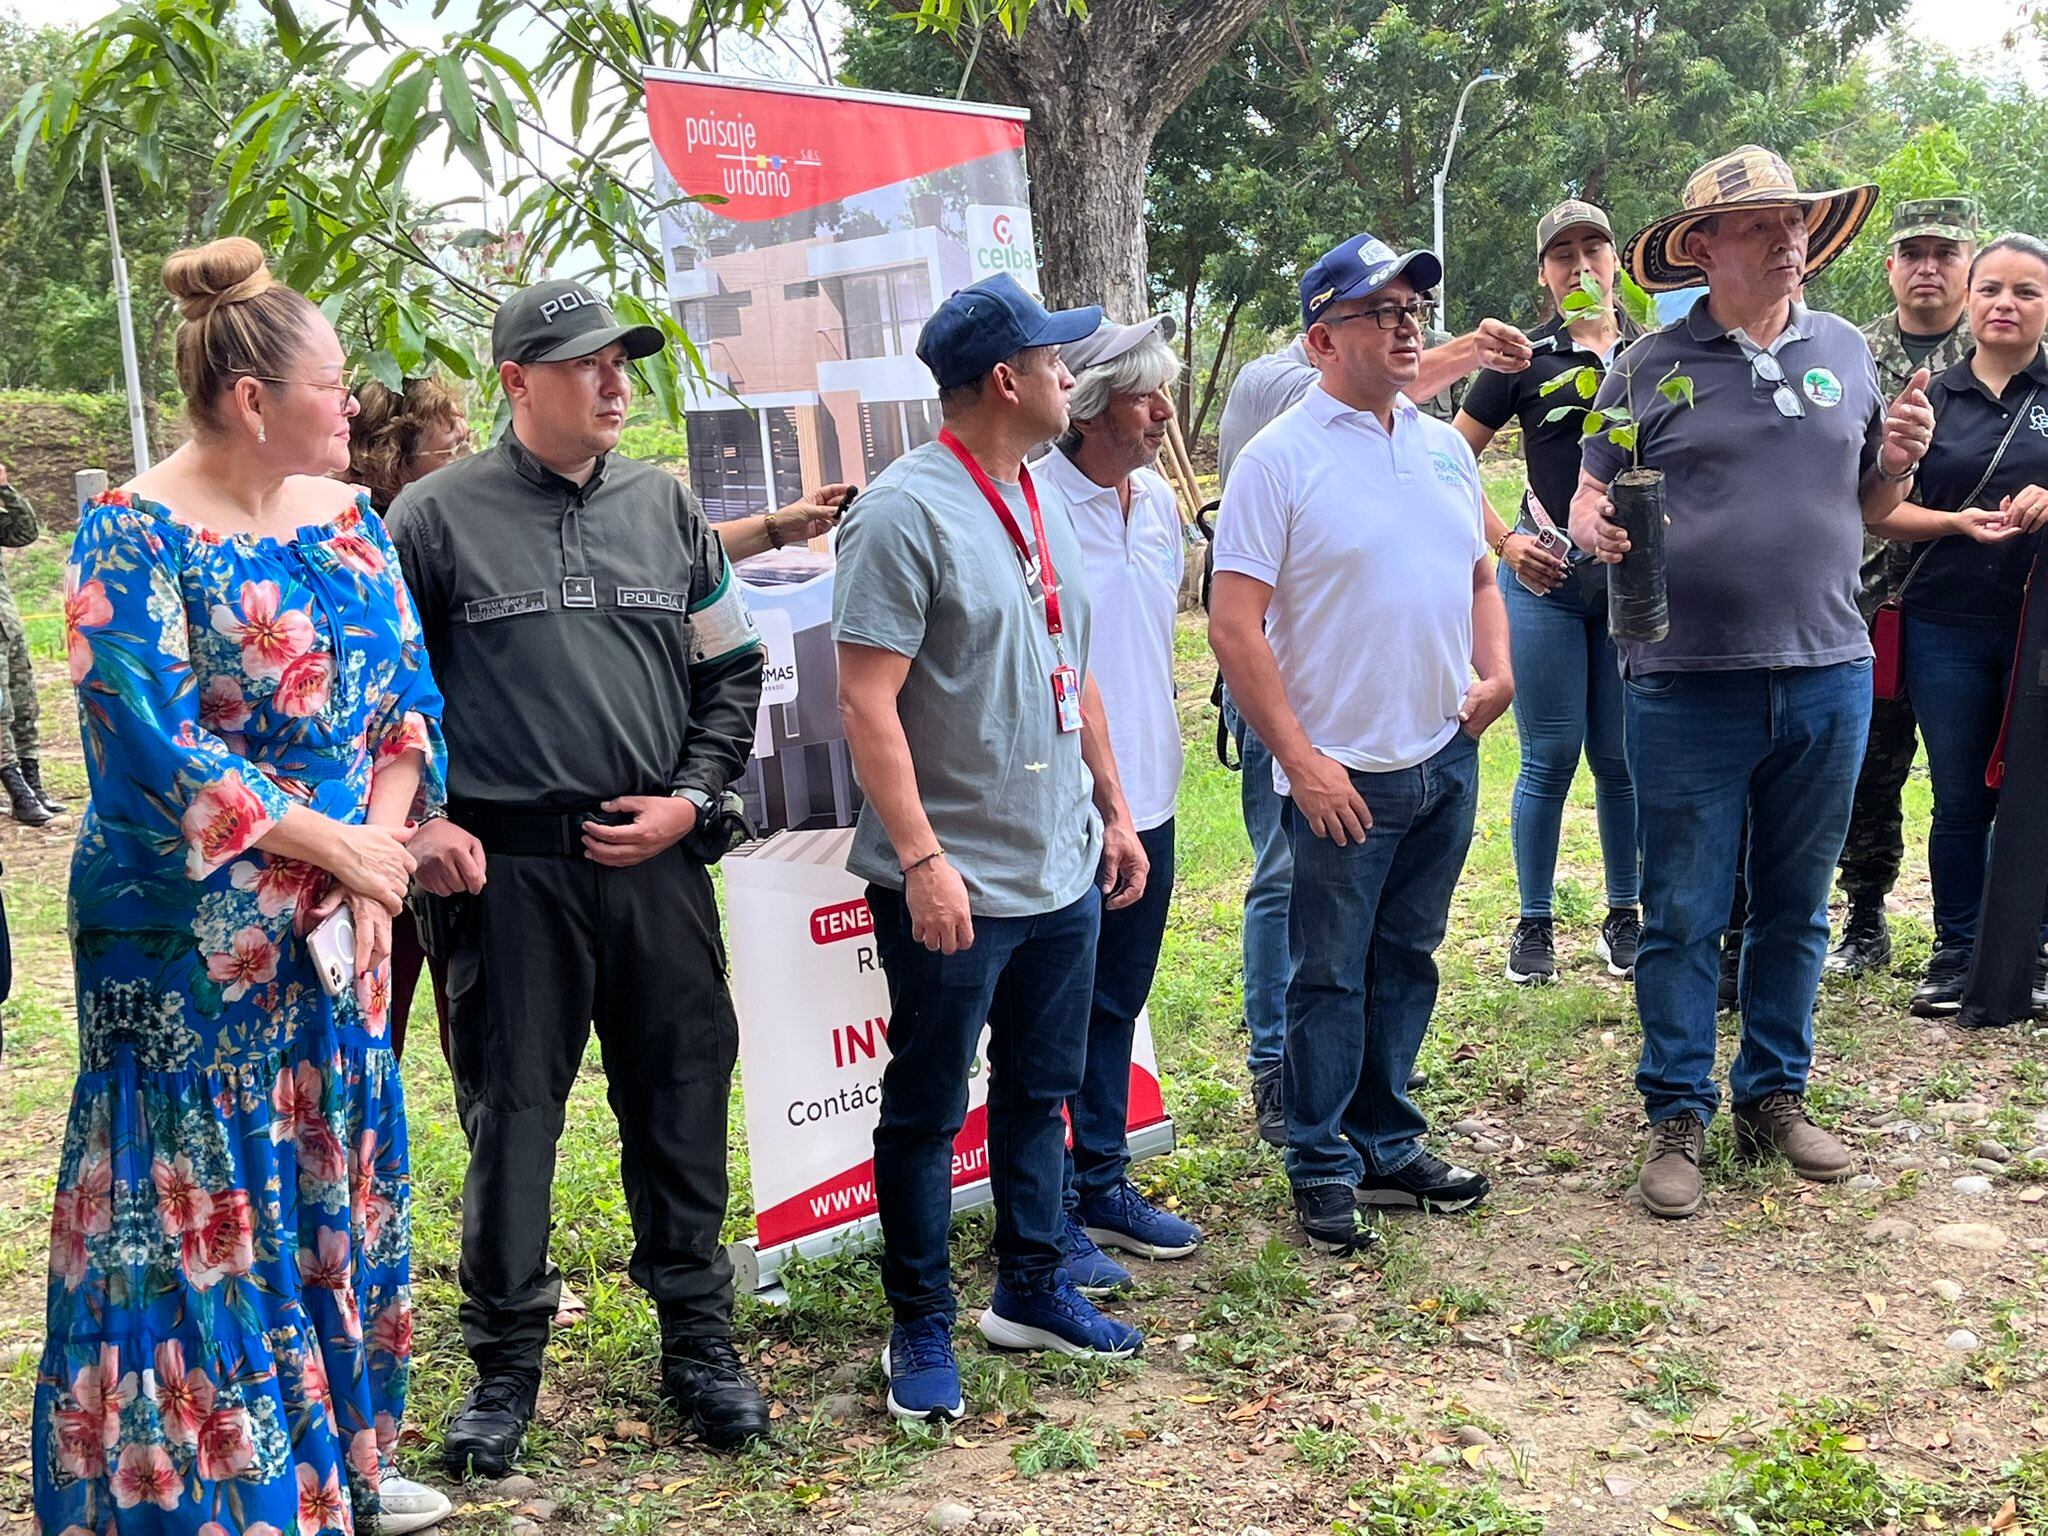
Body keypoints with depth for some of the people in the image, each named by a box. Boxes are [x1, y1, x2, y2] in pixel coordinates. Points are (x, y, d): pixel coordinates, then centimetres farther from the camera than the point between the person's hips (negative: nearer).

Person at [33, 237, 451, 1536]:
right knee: (205, 1205, 2)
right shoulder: (135, 536, -12)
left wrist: (381, 851, -10)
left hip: (339, 918, 6)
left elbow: (408, 694, 5)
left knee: (337, 1177, 14)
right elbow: (153, 745, -18)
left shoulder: (348, 520, 6)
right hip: (189, 934, -6)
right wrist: (336, 844, -16)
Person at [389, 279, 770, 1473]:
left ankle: (699, 1337, 24)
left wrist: (690, 799, 1)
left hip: (657, 859, 3)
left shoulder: (667, 508, 9)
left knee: (682, 1103, 8)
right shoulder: (439, 517, -1)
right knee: (510, 1111, 5)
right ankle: (507, 1360, 21)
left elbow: (733, 672, 14)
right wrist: (419, 821, -6)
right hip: (506, 871, -3)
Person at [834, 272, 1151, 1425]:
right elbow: (867, 701, -20)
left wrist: (1115, 812, 17)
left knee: (1042, 1091, 18)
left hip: (1062, 871, 8)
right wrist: (922, 859, -23)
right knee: (927, 1110, 6)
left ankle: (1033, 1287, 33)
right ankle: (922, 1327, 19)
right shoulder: (909, 511, -15)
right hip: (955, 885, -8)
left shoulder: (1042, 505, 11)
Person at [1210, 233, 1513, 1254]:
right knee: (1330, 975, 4)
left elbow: (1479, 574, 23)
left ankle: (1387, 1145, 30)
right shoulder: (1280, 458, -10)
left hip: (1446, 757, 6)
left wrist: (1494, 670, 4)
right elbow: (1234, 626, -14)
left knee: (1405, 963, 16)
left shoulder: (1444, 448, 10)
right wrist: (1301, 762, -17)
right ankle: (1322, 1168, 18)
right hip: (1342, 773, -6)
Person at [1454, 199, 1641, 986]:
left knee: (1623, 756, 6)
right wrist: (1502, 541, -3)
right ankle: (1534, 922, 13)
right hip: (1546, 575, -1)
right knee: (1550, 757, 1)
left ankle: (1624, 915, 20)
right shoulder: (1524, 358, 4)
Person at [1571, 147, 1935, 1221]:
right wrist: (1593, 525, -18)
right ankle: (1677, 1115, 14)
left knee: (1796, 907, 13)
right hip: (1687, 685, -3)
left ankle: (1775, 1095, 27)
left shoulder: (1843, 350, 10)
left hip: (1827, 678, 4)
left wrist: (1898, 461, -4)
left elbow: (1866, 509, 17)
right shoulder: (1650, 367, 0)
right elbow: (1589, 497, 4)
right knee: (1682, 913, 2)